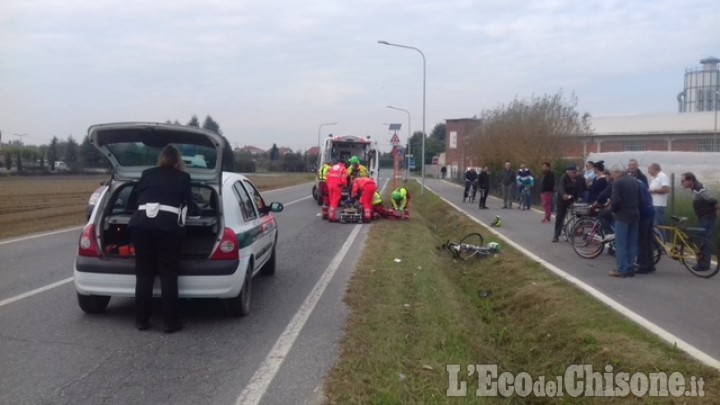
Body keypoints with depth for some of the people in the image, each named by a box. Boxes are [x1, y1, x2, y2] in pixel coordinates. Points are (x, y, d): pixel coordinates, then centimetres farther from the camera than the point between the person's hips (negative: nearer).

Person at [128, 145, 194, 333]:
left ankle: (141, 320, 17)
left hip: (141, 223, 3)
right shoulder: (183, 177, 15)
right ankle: (171, 322, 7)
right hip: (169, 225, -3)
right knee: (168, 275, 3)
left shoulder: (147, 174, 22)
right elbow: (189, 203, 21)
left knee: (143, 274, 11)